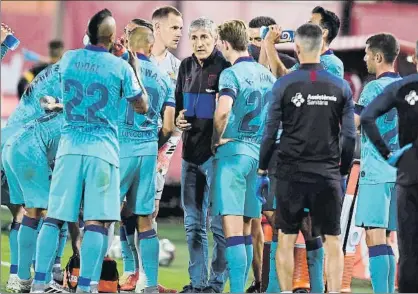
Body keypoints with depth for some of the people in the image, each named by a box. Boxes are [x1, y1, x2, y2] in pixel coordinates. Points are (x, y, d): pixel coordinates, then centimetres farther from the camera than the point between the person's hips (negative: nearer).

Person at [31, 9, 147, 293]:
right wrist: (135, 69, 17)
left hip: (69, 146, 3)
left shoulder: (68, 59, 5)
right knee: (96, 221, -3)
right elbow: (142, 106, 7)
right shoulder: (120, 66, -5)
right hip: (103, 149, -3)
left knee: (54, 216, 6)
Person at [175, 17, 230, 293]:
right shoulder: (186, 67, 12)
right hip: (191, 150, 7)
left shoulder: (224, 66, -9)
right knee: (193, 223, 11)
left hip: (215, 152, -7)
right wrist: (178, 118, 6)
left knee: (219, 223, -4)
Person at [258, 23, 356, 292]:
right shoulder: (340, 86, 0)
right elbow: (350, 136, 1)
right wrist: (343, 171, 13)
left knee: (286, 240, 8)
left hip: (291, 174, -1)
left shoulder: (284, 85, -4)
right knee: (333, 241, 5)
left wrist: (262, 172, 7)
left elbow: (270, 133, -3)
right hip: (328, 175, 1)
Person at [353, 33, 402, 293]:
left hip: (376, 172, -8)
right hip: (400, 172, 8)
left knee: (375, 237, -10)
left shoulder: (375, 88, -9)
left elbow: (351, 125, -12)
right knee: (386, 238, 13)